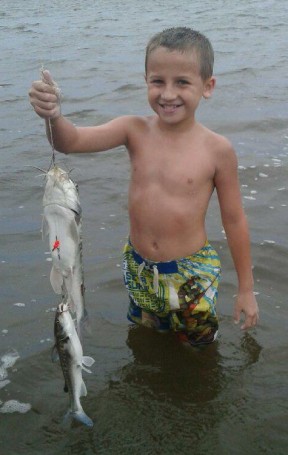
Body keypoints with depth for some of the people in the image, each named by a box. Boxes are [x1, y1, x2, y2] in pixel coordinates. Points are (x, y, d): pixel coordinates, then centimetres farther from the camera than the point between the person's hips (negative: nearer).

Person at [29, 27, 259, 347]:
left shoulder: (217, 150, -15)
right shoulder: (136, 131, -9)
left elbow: (234, 220, -7)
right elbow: (71, 141, -21)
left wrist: (246, 289, -1)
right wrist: (52, 116, -44)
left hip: (193, 273, -3)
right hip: (138, 269, 3)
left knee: (196, 345, 16)